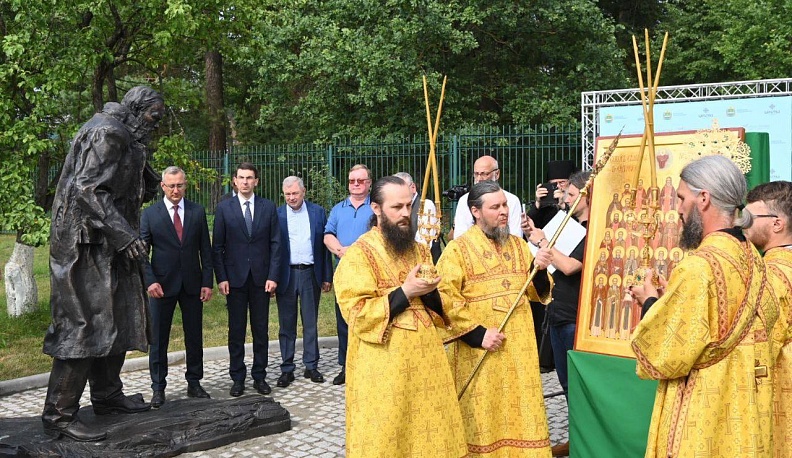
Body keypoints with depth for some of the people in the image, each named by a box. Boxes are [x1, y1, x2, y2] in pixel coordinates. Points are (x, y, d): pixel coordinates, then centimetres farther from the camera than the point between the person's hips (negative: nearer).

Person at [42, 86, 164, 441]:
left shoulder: (125, 138, 19)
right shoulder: (107, 133, -12)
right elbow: (88, 188, -21)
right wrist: (123, 234, -23)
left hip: (108, 244, 11)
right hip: (88, 242, -11)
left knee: (117, 317, 16)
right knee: (85, 322, -11)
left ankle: (107, 395, 28)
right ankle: (59, 415, -7)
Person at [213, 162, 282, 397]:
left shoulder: (268, 207, 4)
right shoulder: (224, 208, 2)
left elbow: (276, 243, 3)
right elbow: (217, 246, 2)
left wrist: (273, 276, -4)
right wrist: (221, 278, -6)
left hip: (261, 277, 1)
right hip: (235, 278, -1)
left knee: (261, 329, 7)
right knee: (236, 331, 5)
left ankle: (259, 376, 17)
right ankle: (237, 378, 14)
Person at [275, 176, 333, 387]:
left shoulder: (318, 212, 4)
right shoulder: (277, 215, 1)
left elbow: (324, 245, 5)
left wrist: (327, 276, 3)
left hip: (310, 273, 1)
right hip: (286, 275, -1)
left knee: (311, 323, 9)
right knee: (287, 324, 5)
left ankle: (311, 366, 19)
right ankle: (287, 369, 12)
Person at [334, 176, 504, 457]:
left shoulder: (419, 250, 13)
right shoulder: (359, 255, -8)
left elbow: (440, 303, 17)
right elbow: (357, 315, -16)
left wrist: (477, 333, 3)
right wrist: (405, 292, -20)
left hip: (426, 358, 6)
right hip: (384, 365, -6)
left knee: (430, 431, 9)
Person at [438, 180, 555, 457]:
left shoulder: (518, 245, 10)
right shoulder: (458, 249, -6)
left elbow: (538, 293, 11)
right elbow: (446, 301, -12)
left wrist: (539, 269, -9)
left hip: (519, 347, 5)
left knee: (521, 412, 10)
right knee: (483, 417, 4)